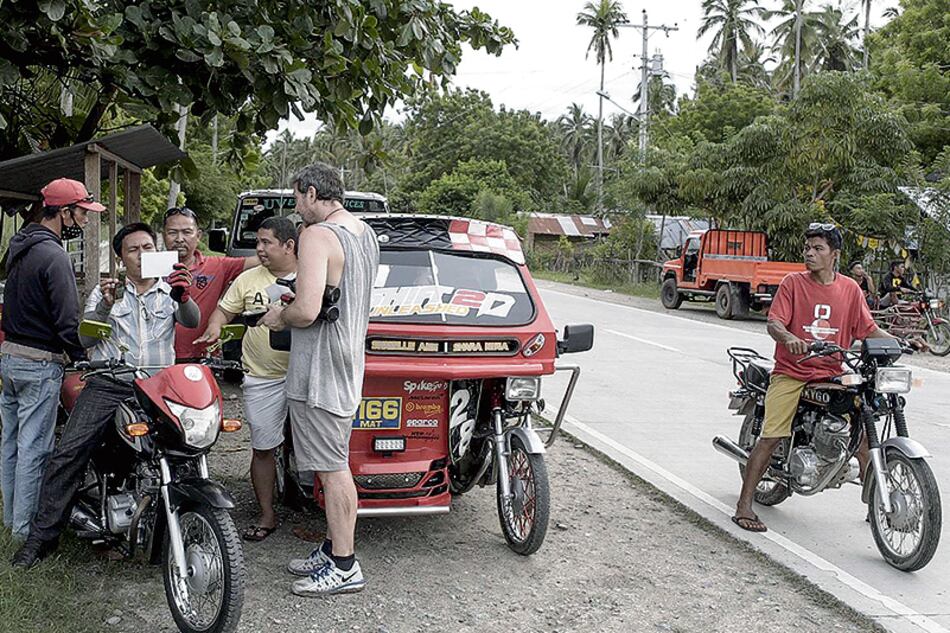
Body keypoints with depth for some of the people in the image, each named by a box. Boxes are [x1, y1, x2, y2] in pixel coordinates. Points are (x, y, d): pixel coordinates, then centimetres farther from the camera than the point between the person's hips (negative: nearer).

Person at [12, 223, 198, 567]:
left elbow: (191, 321, -6)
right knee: (68, 453, -14)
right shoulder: (105, 290, 16)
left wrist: (183, 296, -29)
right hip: (108, 384, 0)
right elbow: (84, 338, 4)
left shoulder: (170, 291, 14)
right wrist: (105, 306, -15)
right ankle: (42, 535, -7)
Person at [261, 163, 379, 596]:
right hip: (348, 364, 10)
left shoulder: (318, 236, -17)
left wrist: (280, 317, -6)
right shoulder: (364, 232, 13)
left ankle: (345, 568, 4)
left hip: (320, 371, -10)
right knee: (336, 467, 16)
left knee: (332, 469, -4)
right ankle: (332, 550, 27)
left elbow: (307, 311, -27)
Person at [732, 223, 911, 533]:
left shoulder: (850, 288, 8)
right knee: (771, 437, -13)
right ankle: (744, 505, -6)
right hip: (791, 373, -3)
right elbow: (773, 322, -12)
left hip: (832, 376, 3)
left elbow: (868, 328, 9)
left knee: (864, 431, -3)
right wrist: (788, 338, -33)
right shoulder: (793, 283, -2)